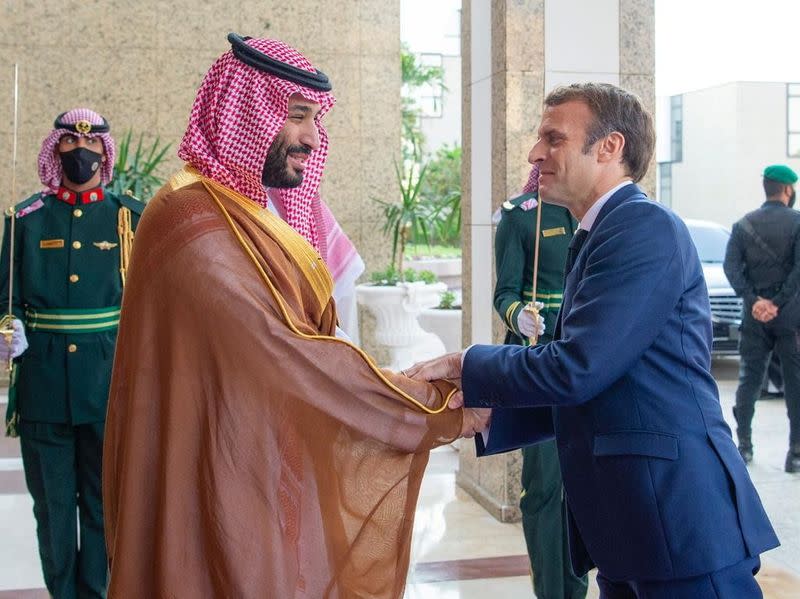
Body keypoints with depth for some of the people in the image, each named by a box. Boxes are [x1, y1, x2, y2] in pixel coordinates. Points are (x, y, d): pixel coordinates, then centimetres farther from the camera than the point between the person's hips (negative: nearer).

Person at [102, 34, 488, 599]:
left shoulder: (250, 212, 12)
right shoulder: (197, 223, -20)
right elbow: (287, 359, -24)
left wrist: (422, 381, -1)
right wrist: (440, 408, -17)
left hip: (267, 478, 9)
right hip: (224, 491, -9)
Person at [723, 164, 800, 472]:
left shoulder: (743, 225, 7)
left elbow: (731, 266, -4)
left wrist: (754, 300, -10)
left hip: (754, 312, 4)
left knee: (749, 379, 13)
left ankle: (744, 444, 16)